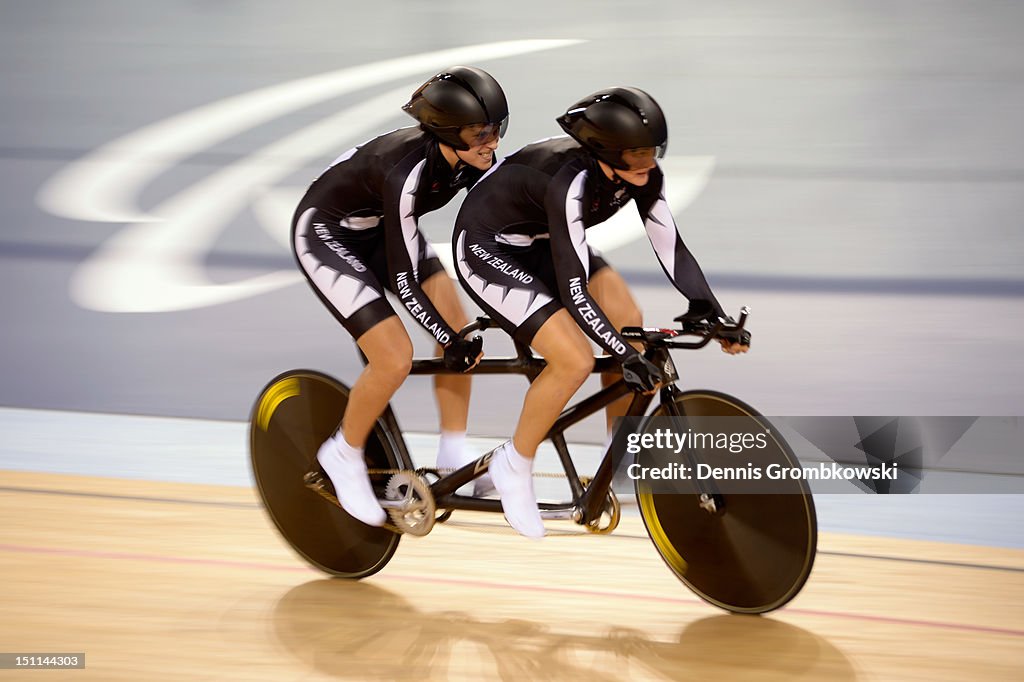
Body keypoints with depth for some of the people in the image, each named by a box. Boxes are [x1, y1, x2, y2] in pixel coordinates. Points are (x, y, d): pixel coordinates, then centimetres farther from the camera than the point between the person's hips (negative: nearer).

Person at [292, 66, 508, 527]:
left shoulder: (473, 157, -18)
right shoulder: (407, 173, -38)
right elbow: (403, 281, -32)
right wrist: (452, 344, -24)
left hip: (379, 227, 8)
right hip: (325, 233, -8)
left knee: (459, 329, -4)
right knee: (395, 359, -17)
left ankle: (454, 455, 9)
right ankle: (344, 455, 8)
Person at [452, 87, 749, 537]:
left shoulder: (642, 175, -16)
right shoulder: (572, 182, -37)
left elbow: (671, 249, -6)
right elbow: (574, 289, -35)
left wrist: (717, 317, -10)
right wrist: (628, 357, -34)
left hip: (539, 242, 8)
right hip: (485, 248, -8)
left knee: (628, 325, -6)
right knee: (575, 361, -21)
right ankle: (514, 466, 1)